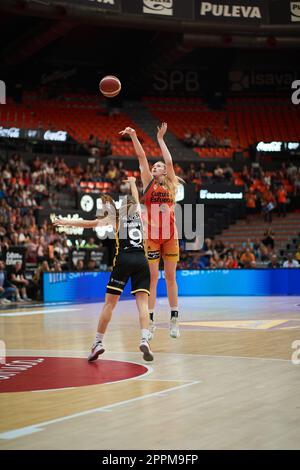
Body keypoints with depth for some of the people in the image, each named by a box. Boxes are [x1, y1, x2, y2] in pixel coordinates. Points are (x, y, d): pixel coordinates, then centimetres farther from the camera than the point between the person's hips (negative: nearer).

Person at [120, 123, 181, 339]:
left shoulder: (171, 185, 11)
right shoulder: (148, 183, 8)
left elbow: (170, 162, 2)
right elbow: (141, 157, 1)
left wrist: (160, 139, 8)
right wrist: (133, 136, -3)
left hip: (171, 236, 1)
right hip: (152, 236, -1)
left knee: (171, 277, 5)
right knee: (152, 277, -1)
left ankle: (174, 319, 9)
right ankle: (150, 321, 2)